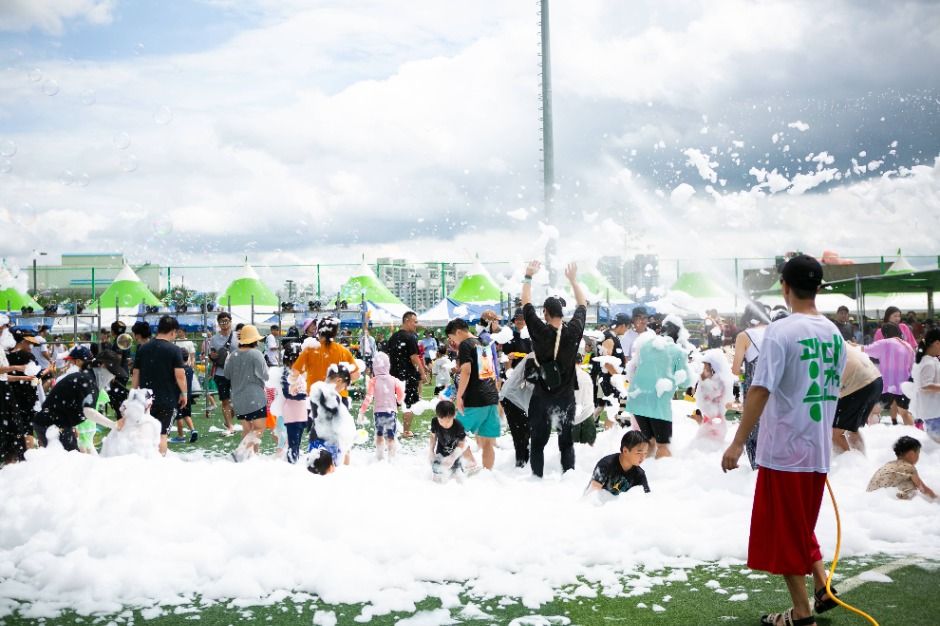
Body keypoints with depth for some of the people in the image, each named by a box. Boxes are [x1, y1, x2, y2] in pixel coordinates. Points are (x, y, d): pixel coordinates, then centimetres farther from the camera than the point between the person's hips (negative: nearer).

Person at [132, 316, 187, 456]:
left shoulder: (143, 348, 6)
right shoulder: (174, 350, -9)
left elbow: (135, 374, 9)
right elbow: (180, 375, -14)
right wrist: (184, 393, -2)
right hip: (168, 399, -4)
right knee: (162, 434, 1)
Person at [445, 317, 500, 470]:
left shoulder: (465, 345, -5)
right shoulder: (484, 345, 18)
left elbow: (466, 371, -16)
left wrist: (459, 396, -15)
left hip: (475, 400, -7)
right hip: (492, 398, 7)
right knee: (487, 441, 7)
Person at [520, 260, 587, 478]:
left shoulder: (540, 331, -14)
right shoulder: (573, 331, -9)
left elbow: (526, 304, -1)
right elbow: (583, 305, 8)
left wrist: (528, 277, 8)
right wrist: (573, 280, 17)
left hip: (542, 397, -2)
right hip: (566, 397, 2)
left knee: (537, 442, 6)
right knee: (566, 442, 10)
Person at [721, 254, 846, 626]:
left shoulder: (781, 331, -15)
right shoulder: (834, 334, 5)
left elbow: (760, 390, -21)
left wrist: (738, 443, -18)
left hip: (783, 451, -6)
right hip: (819, 451, 7)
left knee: (783, 532, 6)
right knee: (802, 527, 24)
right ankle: (822, 588, 17)